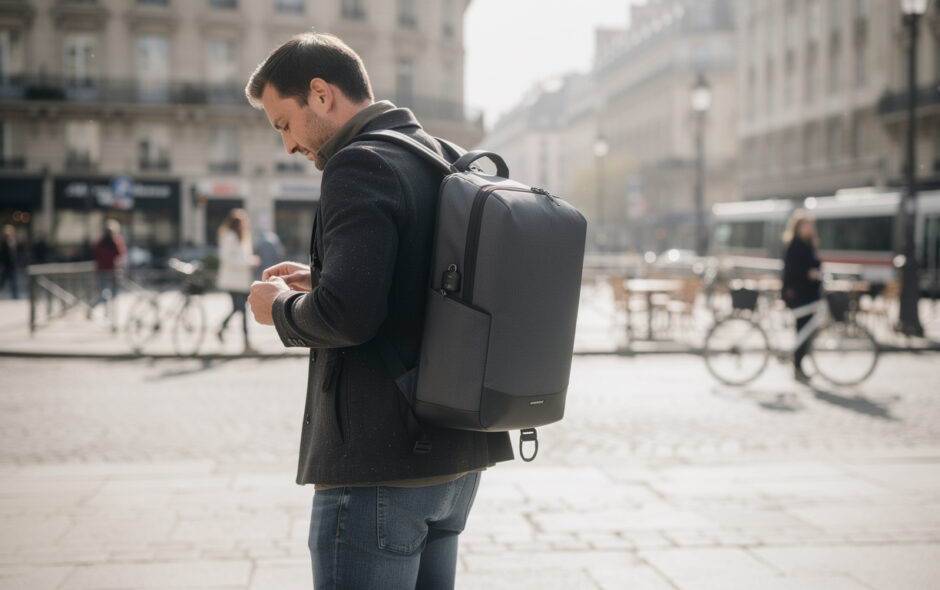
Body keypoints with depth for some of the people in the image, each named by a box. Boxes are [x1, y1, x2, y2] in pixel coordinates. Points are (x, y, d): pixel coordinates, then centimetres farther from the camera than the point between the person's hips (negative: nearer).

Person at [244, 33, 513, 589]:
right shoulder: (450, 162, 15)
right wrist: (320, 279, 16)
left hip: (380, 463, -9)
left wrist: (281, 305, -4)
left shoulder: (361, 165, -14)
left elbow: (346, 315, -24)